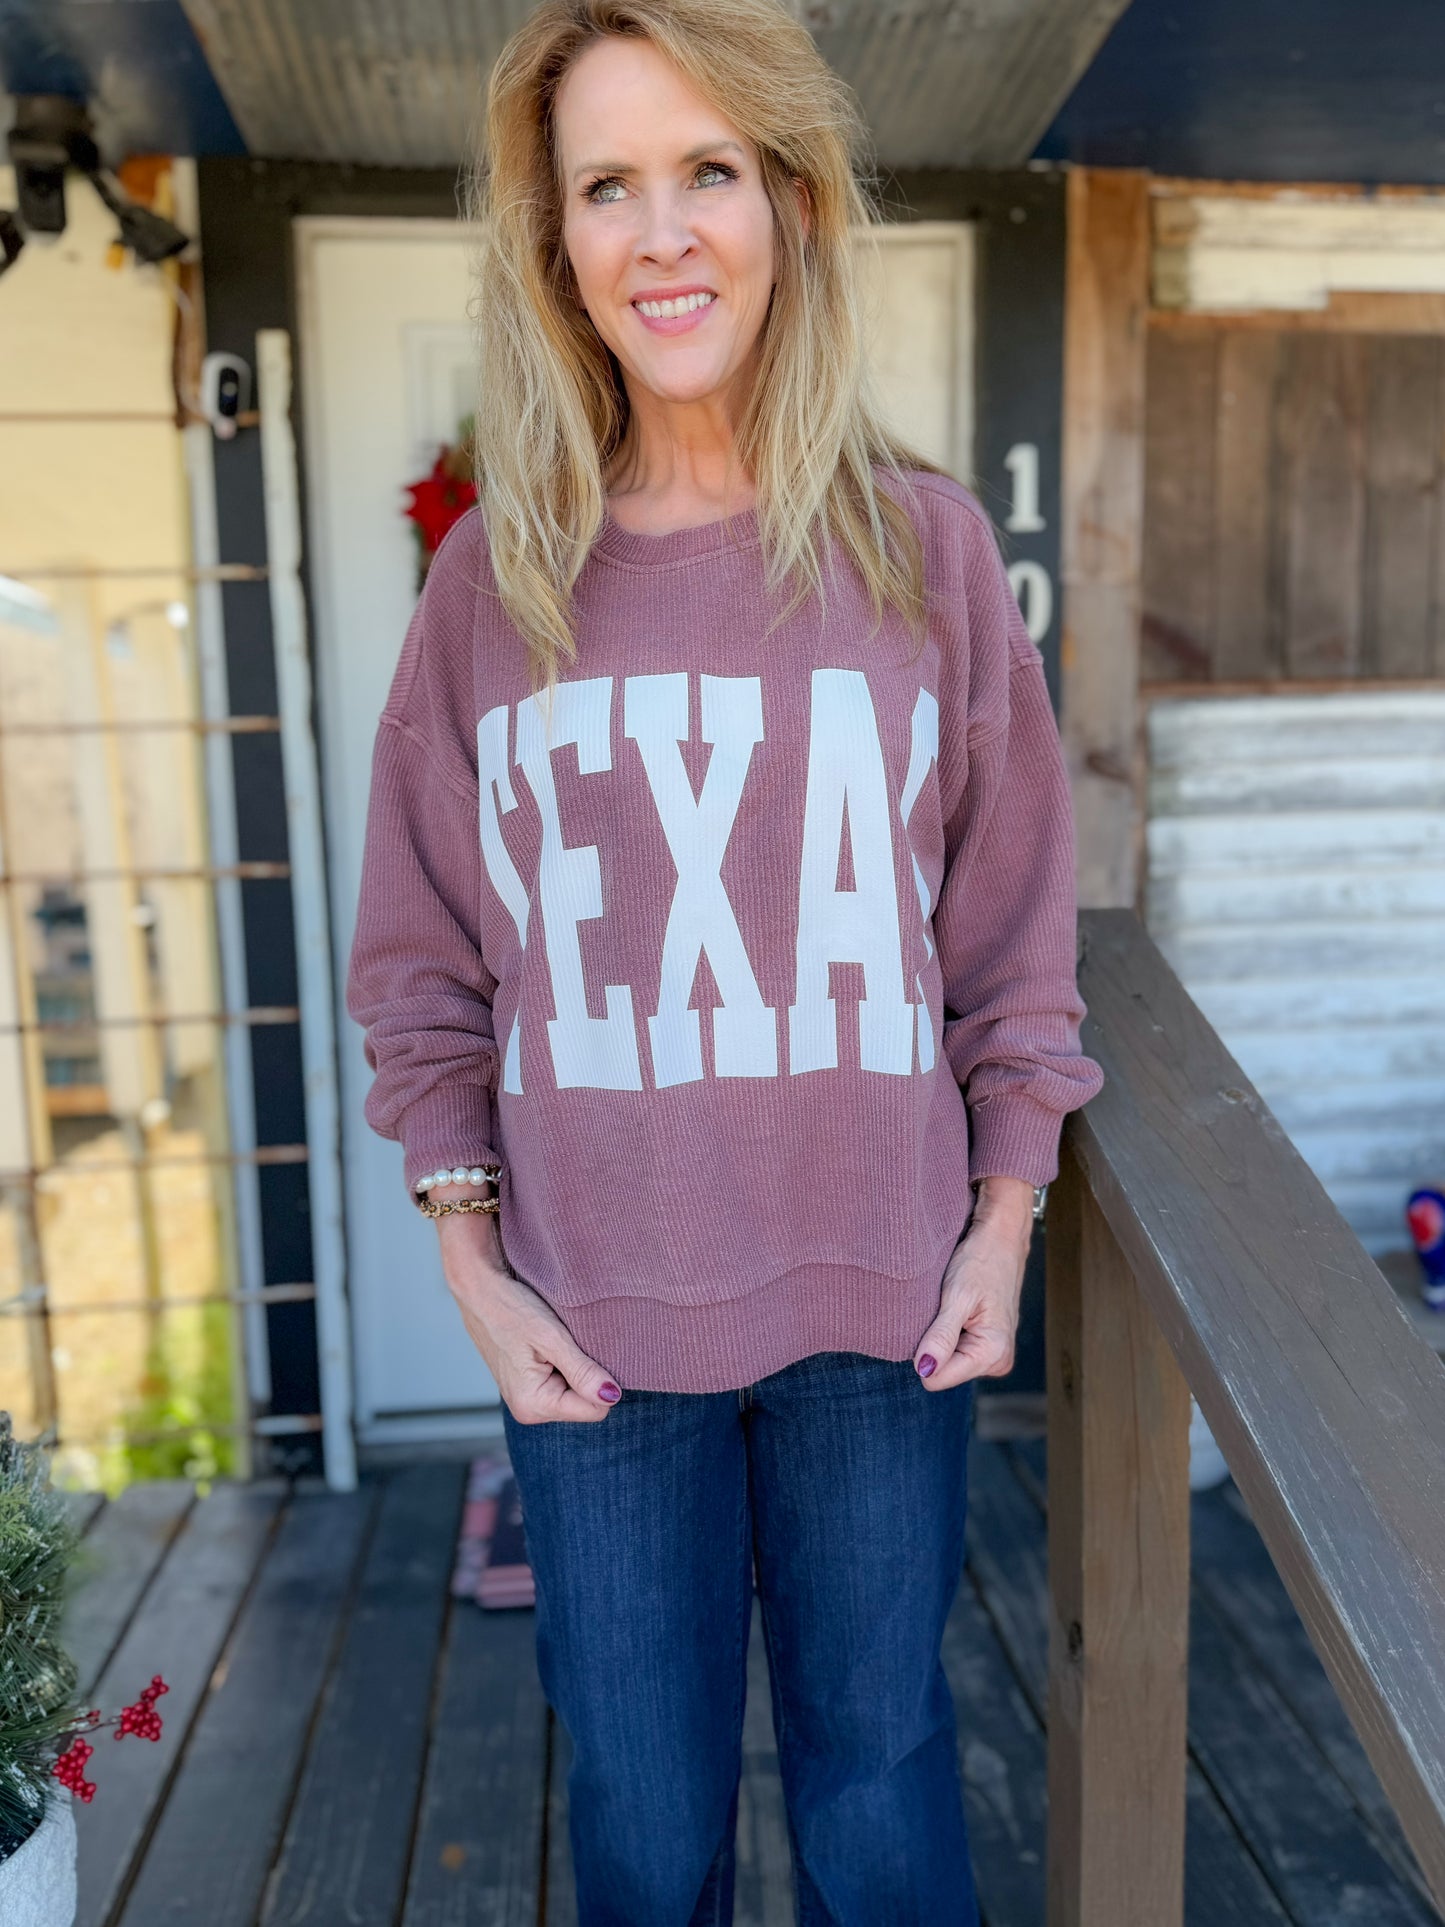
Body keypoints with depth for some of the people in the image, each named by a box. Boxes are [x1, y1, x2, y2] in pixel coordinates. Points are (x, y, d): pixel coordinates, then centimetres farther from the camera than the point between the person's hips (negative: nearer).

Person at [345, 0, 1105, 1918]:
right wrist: (469, 1262, -1)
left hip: (881, 1299, 0)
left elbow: (1016, 931, 3)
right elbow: (423, 963, 4)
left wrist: (1004, 1225, 1)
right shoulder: (495, 578, -1)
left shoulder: (927, 547, -2)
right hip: (596, 1312, 1)